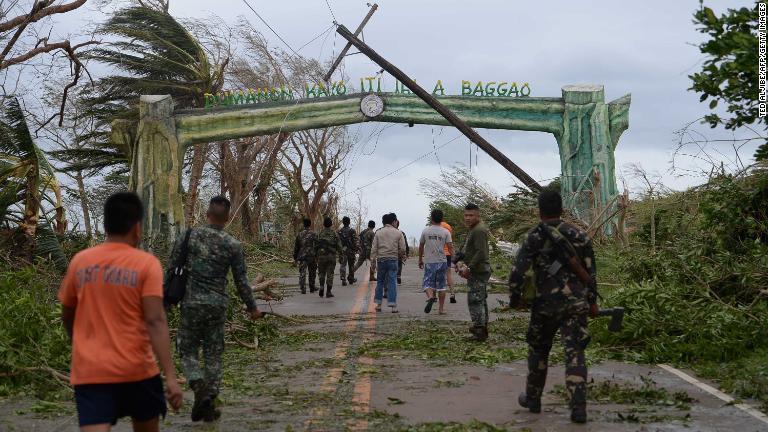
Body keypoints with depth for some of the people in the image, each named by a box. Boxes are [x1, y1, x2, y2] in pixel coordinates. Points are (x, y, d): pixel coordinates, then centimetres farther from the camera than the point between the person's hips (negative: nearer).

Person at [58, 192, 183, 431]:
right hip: (136, 370, -2)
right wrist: (170, 376, -17)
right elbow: (155, 321, -15)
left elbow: (67, 317, 14)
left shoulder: (80, 261, 4)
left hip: (89, 372, 2)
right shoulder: (146, 263, -7)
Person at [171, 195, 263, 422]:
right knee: (213, 354, 10)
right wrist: (252, 308, 15)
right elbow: (241, 281, 1)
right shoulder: (233, 245, -2)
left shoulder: (188, 236, -3)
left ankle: (198, 386, -15)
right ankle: (209, 404, 10)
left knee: (188, 350, 11)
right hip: (217, 306, 1)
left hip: (191, 303, -1)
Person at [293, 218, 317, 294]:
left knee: (302, 273, 0)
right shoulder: (313, 234, -4)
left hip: (302, 256, 2)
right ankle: (312, 288, 22)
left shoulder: (299, 234, 6)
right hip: (311, 256, -2)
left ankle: (303, 289, -11)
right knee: (312, 273, 14)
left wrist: (295, 257, 19)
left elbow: (296, 246, 11)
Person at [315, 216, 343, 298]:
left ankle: (322, 287, -2)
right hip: (332, 256, 0)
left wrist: (316, 256, 10)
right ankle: (328, 292, 0)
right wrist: (340, 257, 4)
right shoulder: (334, 234, 0)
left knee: (322, 273, 15)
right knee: (330, 274, 3)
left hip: (321, 256, 0)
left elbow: (316, 246, 1)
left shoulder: (320, 234, 0)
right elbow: (339, 246, -1)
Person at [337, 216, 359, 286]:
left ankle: (343, 280, -12)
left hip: (342, 250, 1)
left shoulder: (340, 231, 2)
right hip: (350, 250, -1)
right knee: (351, 265, 14)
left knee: (342, 265, -1)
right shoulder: (352, 231, -5)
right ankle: (351, 279, 24)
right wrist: (356, 249, 0)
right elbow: (355, 241, -9)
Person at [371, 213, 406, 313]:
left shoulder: (378, 233, 3)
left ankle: (378, 304, 13)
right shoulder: (398, 233, 1)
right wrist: (401, 257, 19)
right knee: (392, 282, 0)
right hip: (393, 259, -1)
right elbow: (402, 248, 1)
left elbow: (374, 248, 1)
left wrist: (373, 260, 4)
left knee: (380, 281, 12)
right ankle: (393, 305, -5)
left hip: (381, 259, 1)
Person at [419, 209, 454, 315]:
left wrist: (420, 260, 21)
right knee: (441, 285, 9)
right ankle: (441, 308, 12)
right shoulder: (445, 232, -1)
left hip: (429, 262, -1)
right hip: (442, 262, 1)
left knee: (428, 283, 4)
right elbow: (450, 247, -7)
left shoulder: (425, 231, 1)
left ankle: (430, 297, -28)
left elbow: (421, 247, 9)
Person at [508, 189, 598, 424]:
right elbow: (590, 271, 7)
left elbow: (517, 272, -10)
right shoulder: (579, 235, 4)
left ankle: (533, 398, 30)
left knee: (538, 350, 17)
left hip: (546, 304, -1)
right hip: (576, 303, 1)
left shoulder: (534, 237, -6)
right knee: (575, 352, -2)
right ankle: (578, 407, -13)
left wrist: (515, 298, 4)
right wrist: (593, 301, 16)